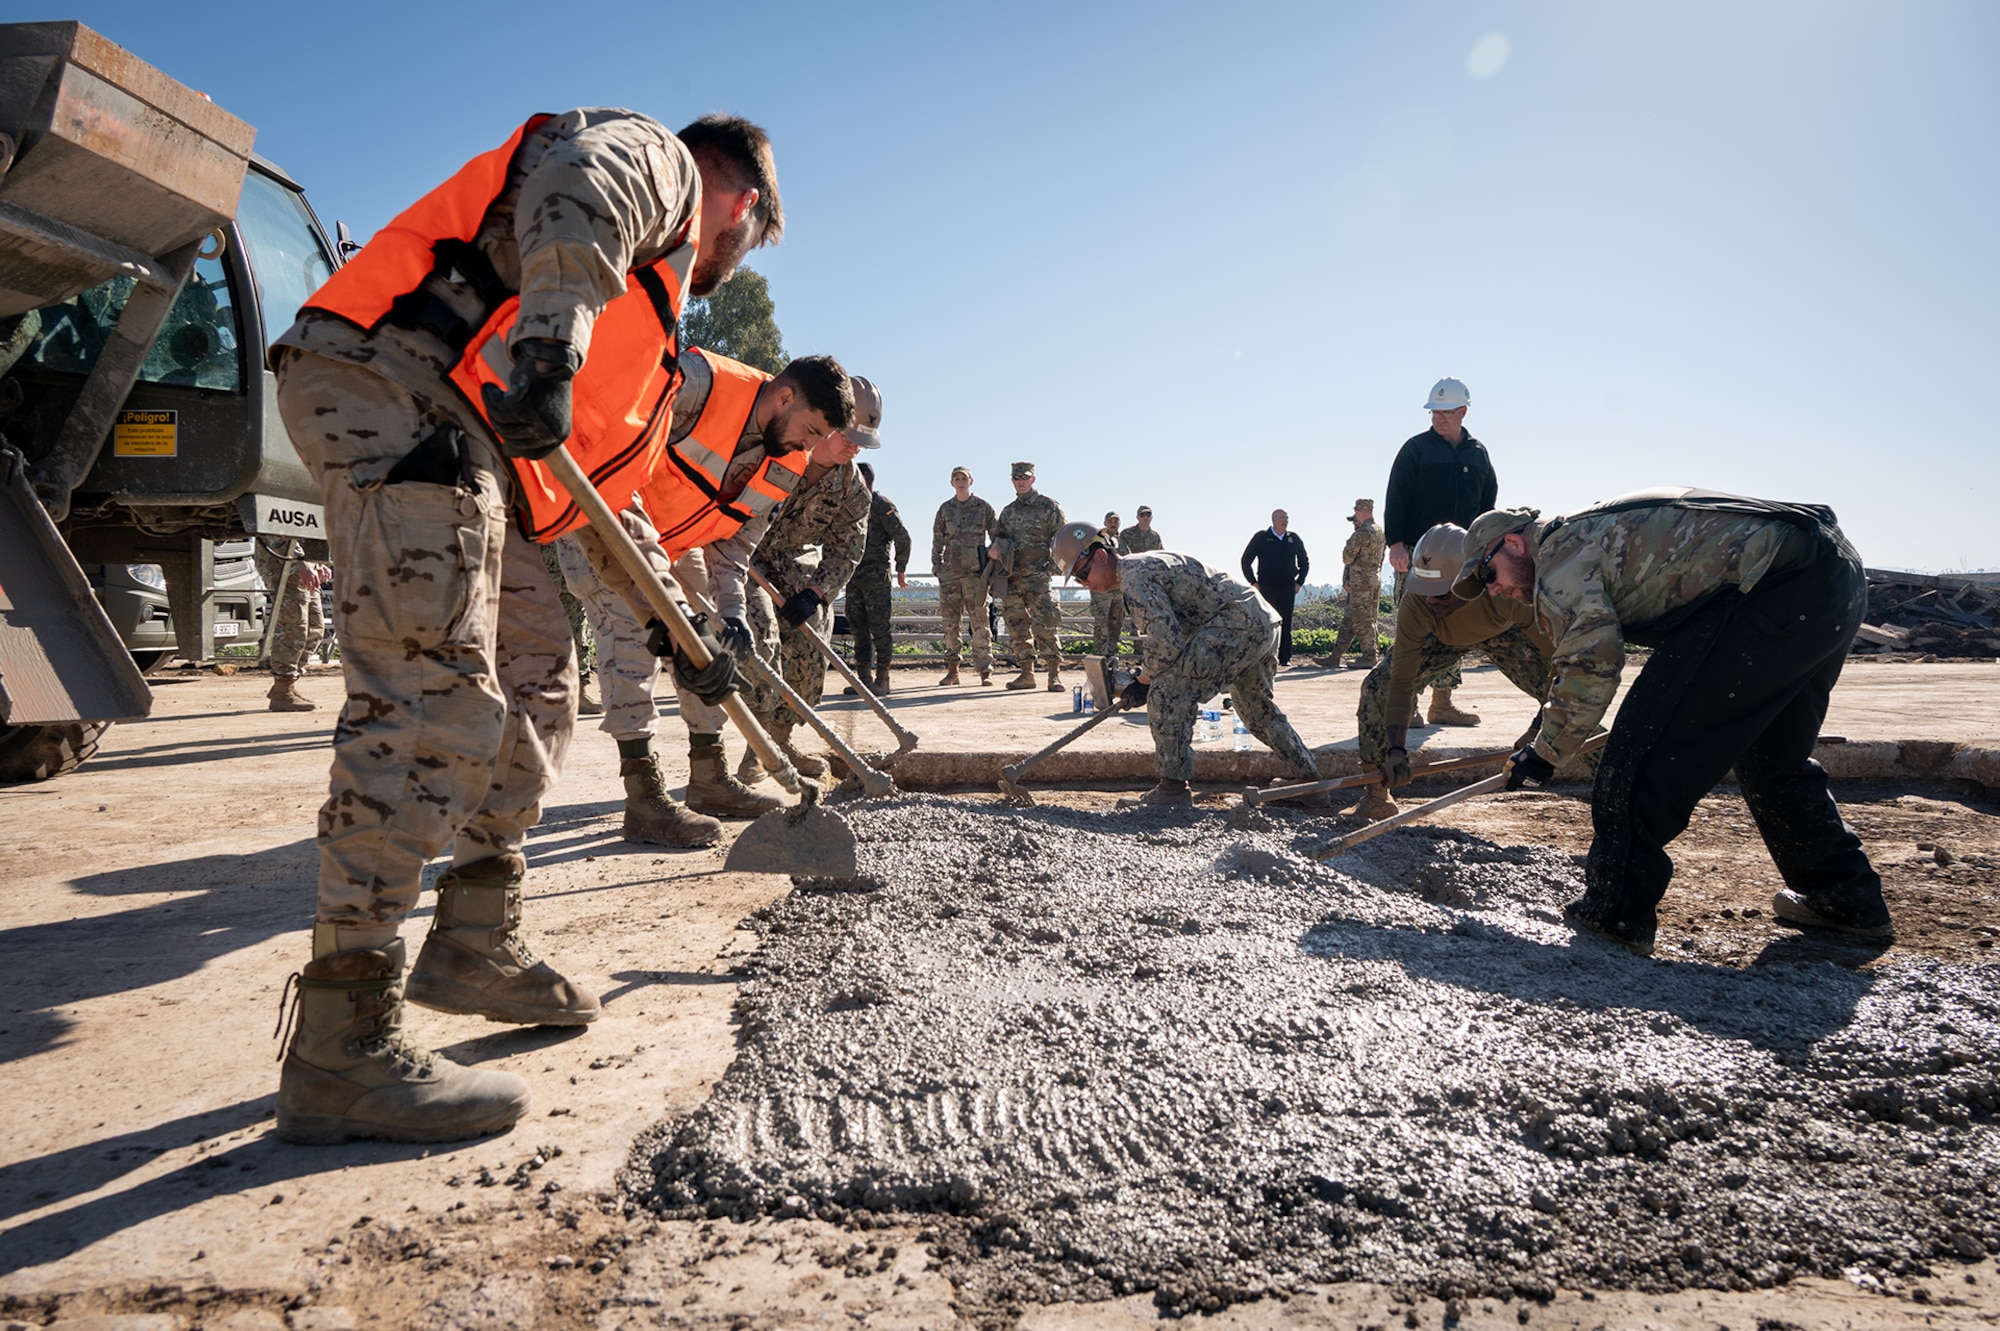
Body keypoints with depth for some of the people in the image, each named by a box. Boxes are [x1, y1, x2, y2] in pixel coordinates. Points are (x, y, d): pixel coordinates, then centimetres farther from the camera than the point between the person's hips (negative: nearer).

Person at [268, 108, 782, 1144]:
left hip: (467, 438, 10)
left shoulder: (655, 280, 35)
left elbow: (620, 465, 34)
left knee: (537, 681, 13)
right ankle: (341, 1049, -16)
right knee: (433, 697, -18)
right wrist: (553, 334, -35)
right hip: (393, 389, -10)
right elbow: (577, 185, -19)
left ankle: (475, 947, 21)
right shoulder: (654, 159, 9)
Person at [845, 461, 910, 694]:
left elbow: (903, 538, -10)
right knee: (858, 627, 8)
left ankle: (882, 678, 0)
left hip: (876, 575, -8)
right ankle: (863, 677, 13)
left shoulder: (882, 505, -6)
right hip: (853, 575, 8)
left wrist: (901, 569, -8)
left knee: (879, 626, -5)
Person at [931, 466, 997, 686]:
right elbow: (938, 539, 15)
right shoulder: (945, 509, 12)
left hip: (975, 571, -3)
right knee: (949, 621, 3)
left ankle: (985, 670, -1)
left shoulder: (983, 507, 5)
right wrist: (936, 566, 9)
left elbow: (997, 536, 7)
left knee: (979, 621, -5)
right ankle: (952, 670, 9)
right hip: (950, 571, 3)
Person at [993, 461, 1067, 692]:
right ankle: (1027, 674, 12)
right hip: (1011, 578, 6)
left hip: (1037, 577, -6)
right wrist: (991, 550, 0)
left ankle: (1055, 675, -10)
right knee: (1017, 627, 6)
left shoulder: (1048, 507, 2)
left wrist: (1052, 565, -10)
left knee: (1045, 625, -12)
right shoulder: (1008, 511, 18)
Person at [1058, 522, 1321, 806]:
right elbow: (1168, 632, 22)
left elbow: (1167, 644, -24)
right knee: (1259, 709, 27)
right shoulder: (1137, 568, 16)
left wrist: (1143, 683, -9)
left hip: (1238, 621, -11)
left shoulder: (1135, 577, -17)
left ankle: (1173, 788, -12)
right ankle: (1309, 776, 41)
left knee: (1167, 692, -15)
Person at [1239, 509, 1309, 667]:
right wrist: (1253, 582, -1)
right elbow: (1246, 560, 6)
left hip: (1287, 588, 2)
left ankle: (1285, 658, 5)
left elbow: (1305, 562, 21)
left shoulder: (1293, 538, 10)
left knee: (1286, 624, 2)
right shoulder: (1261, 537, 2)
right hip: (1266, 587, -2)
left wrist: (1299, 582, 10)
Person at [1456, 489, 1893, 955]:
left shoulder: (1560, 551, -3)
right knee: (1774, 754, 26)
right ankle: (1846, 897, 36)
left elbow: (1590, 663, -13)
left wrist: (1548, 751, -2)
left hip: (1779, 586, -11)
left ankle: (1614, 913, -3)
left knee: (1648, 746, -8)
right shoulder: (1597, 531, 27)